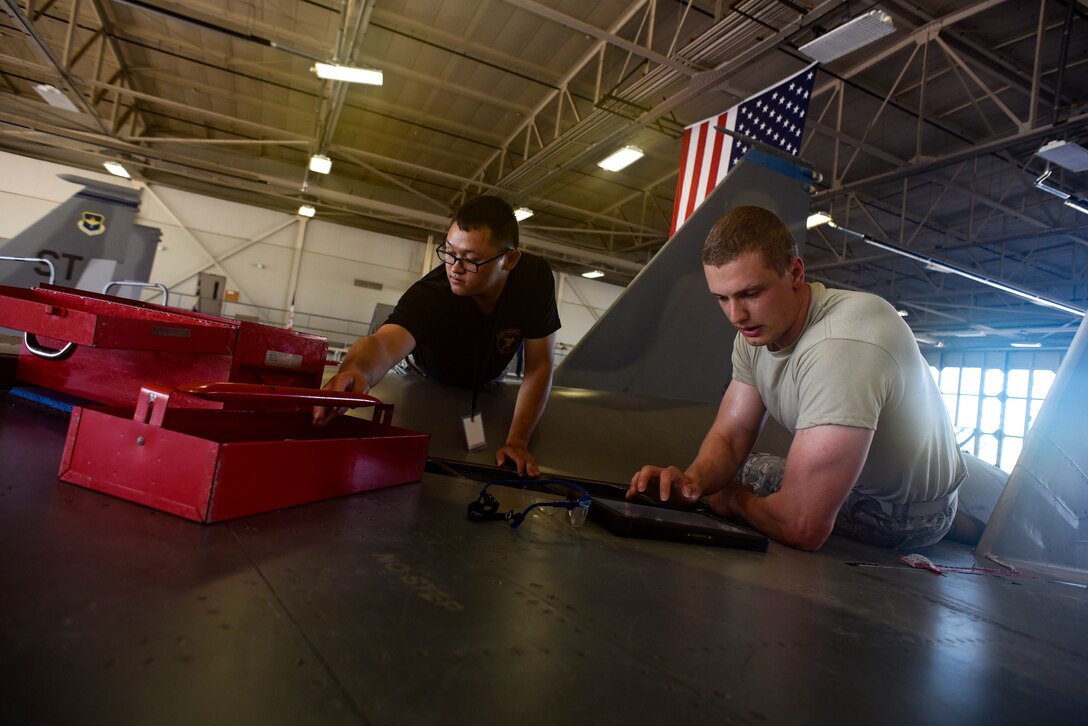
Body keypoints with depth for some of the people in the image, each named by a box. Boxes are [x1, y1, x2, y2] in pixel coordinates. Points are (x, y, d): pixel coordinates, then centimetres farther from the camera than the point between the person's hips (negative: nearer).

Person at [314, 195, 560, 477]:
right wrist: (358, 370, -88)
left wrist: (517, 441, -31)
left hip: (486, 383, 2)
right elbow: (384, 342, -62)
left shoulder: (535, 277, -35)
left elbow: (540, 366, -29)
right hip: (425, 378, -1)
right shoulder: (428, 295, -43)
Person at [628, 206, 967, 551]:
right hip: (853, 477, 7)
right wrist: (695, 479, -28)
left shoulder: (844, 345, -39)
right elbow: (728, 438, -5)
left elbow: (801, 528, -40)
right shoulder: (755, 330, -11)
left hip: (910, 511, -7)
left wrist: (735, 499, -18)